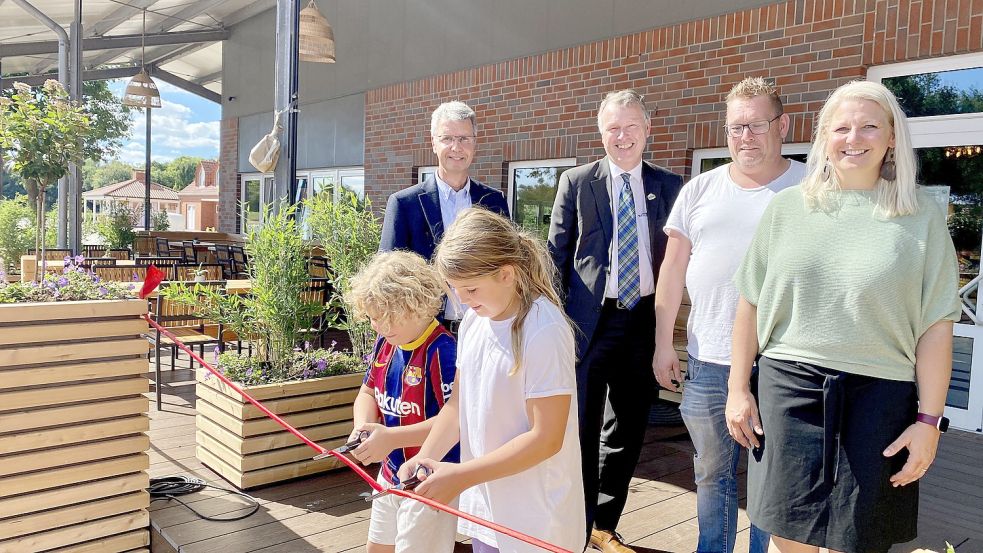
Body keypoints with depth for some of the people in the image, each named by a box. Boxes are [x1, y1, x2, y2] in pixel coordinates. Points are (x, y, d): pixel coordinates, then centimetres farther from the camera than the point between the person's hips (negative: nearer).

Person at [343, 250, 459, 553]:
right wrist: (363, 427, -11)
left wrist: (391, 437, -30)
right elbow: (368, 393, 12)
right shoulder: (385, 343, 1)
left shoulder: (441, 350, -24)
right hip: (391, 472, 8)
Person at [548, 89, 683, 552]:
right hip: (589, 321, -2)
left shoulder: (669, 186, 6)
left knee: (628, 432, 14)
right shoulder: (576, 183, 1)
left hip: (643, 319, 3)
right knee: (580, 433, 4)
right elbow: (557, 256, 1)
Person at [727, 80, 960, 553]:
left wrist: (929, 420, -4)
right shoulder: (786, 207, 4)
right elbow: (751, 302, 7)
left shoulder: (921, 215, 0)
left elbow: (936, 326, 0)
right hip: (788, 388, 1)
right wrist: (737, 388, 4)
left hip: (879, 395, -1)